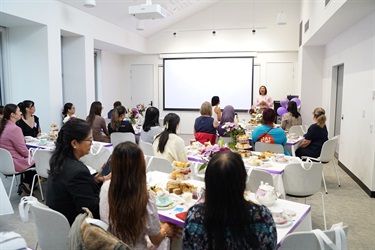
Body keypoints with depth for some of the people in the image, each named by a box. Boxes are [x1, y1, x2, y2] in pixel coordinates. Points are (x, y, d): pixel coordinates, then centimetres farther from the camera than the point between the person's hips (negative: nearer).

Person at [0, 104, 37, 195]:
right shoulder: (15, 129, -26)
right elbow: (23, 150, -20)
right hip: (14, 163, -9)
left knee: (29, 159, 27)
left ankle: (25, 184, 29)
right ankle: (26, 185, 20)